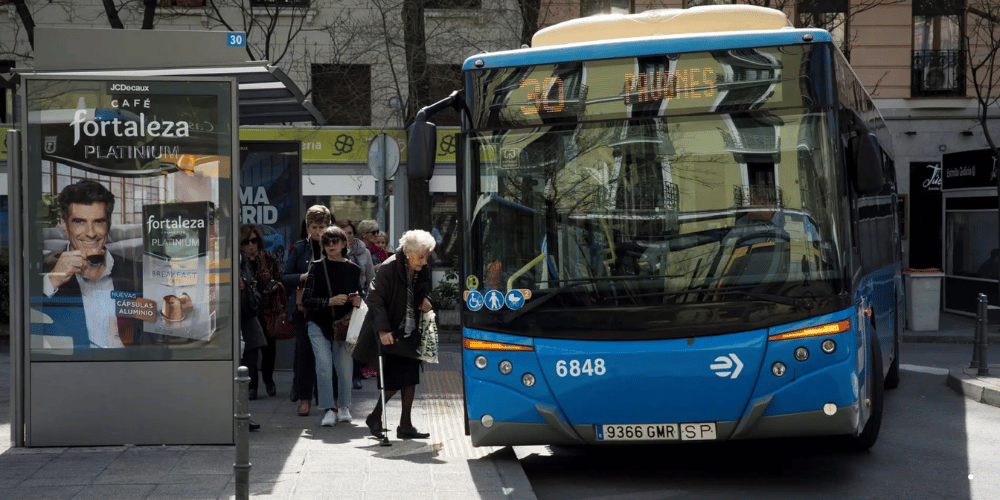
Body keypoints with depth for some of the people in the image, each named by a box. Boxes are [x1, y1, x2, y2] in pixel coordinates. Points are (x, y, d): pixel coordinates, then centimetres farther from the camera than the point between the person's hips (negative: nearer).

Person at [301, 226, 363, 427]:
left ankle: (343, 406, 21)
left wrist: (358, 301, -7)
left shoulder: (353, 269, 5)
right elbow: (307, 300, -6)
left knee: (345, 368, -1)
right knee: (324, 366, -14)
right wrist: (330, 301, -20)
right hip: (319, 326, -2)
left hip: (343, 326, 2)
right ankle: (329, 409, -5)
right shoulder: (318, 268, -2)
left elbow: (359, 296, 17)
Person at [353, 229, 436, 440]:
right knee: (394, 379, -8)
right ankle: (375, 417, 14)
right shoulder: (389, 269, -18)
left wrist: (424, 300, -3)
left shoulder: (423, 272, 2)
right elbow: (374, 300, -21)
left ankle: (406, 425, 13)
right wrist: (382, 329, -30)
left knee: (410, 378, 5)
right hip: (389, 333, -6)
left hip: (410, 331, 7)